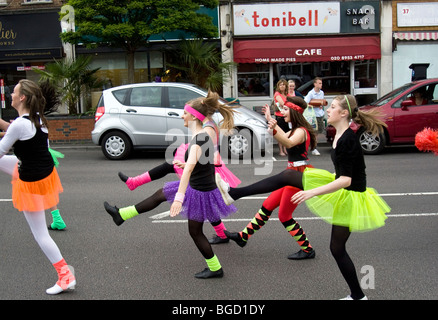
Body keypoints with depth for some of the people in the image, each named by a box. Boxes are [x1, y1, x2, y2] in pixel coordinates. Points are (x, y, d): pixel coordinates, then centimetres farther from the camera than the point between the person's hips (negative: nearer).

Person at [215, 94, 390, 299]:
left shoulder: (348, 140, -26)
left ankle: (358, 295, 23)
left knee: (337, 248, 2)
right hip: (340, 187, 10)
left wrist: (312, 192, -36)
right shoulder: (340, 136, 4)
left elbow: (346, 180, -30)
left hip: (349, 196, -10)